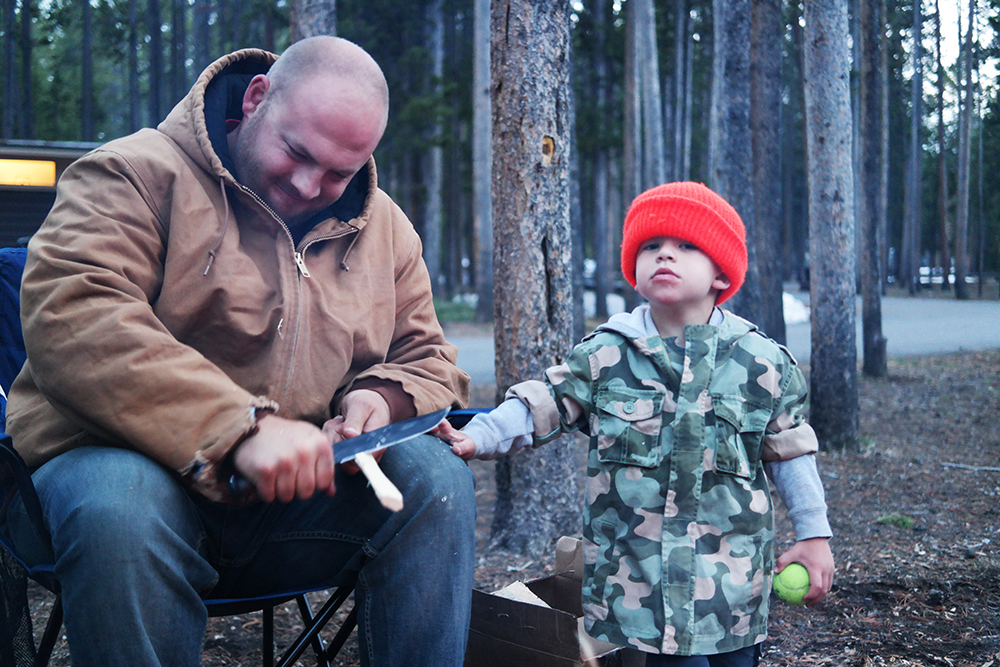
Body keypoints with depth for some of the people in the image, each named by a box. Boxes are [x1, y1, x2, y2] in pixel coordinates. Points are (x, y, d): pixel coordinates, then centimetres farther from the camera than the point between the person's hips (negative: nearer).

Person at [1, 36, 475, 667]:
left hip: (296, 492, 5)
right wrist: (240, 426, -32)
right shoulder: (137, 176, -6)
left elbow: (429, 359, 20)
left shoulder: (384, 229, 13)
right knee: (121, 507, -39)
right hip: (130, 464, -4)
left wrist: (385, 395, -6)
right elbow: (70, 320, -23)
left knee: (437, 474, -20)